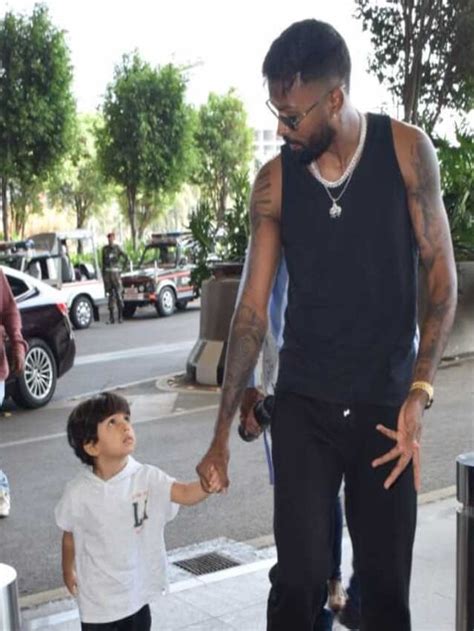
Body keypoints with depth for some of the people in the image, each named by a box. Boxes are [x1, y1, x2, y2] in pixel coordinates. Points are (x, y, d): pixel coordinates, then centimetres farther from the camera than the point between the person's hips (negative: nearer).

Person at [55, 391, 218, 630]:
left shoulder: (146, 477, -17)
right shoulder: (78, 492, -17)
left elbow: (186, 494, -31)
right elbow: (70, 535, 1)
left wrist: (208, 484, -52)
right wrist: (68, 571, 14)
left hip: (136, 591, 2)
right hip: (97, 597, -1)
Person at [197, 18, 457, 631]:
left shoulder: (406, 150, -5)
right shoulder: (273, 182, -2)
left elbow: (442, 278, -2)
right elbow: (252, 310, 1)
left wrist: (420, 391, -14)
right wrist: (221, 434, 2)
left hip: (387, 404, 0)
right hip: (303, 407, 1)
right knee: (300, 579, -4)